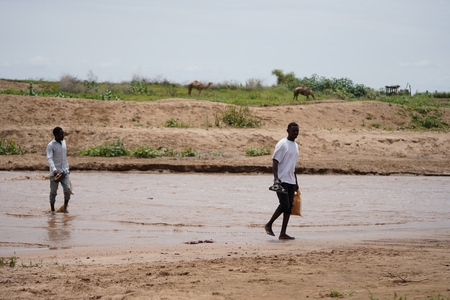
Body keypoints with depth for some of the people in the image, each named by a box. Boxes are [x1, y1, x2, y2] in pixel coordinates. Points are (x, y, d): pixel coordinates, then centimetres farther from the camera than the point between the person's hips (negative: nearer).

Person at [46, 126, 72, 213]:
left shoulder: (63, 142, 10)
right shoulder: (50, 146, -11)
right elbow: (49, 158, -24)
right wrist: (54, 169, -38)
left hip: (64, 172, 4)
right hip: (54, 173, -4)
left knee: (67, 189, -10)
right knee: (53, 192, 4)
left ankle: (65, 208, 4)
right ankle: (52, 210, 16)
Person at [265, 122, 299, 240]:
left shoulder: (295, 145, 17)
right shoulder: (282, 144, -8)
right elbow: (275, 162, -13)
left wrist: (296, 182, 23)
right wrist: (276, 178, -24)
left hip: (291, 181, 8)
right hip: (281, 180, -8)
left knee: (289, 207, 3)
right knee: (284, 205, -15)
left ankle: (283, 233, 4)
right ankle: (269, 225, 2)